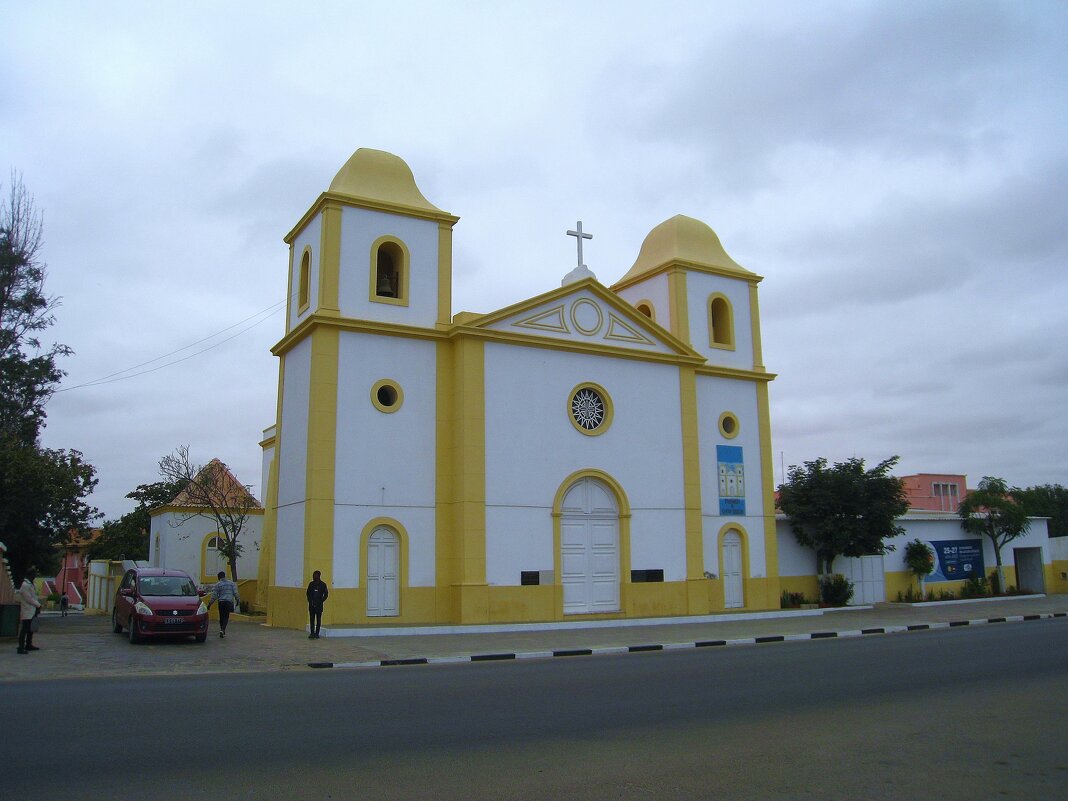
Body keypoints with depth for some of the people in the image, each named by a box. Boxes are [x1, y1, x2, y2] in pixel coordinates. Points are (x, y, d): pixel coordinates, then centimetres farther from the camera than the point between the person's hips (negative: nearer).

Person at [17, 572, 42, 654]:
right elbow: (28, 599, -20)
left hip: (32, 611, 10)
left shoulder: (30, 584, 14)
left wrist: (37, 605, 5)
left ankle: (29, 645, 27)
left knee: (30, 629, 17)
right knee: (25, 629, -8)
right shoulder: (25, 585, -17)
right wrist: (38, 605, -10)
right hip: (27, 612, -10)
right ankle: (21, 648, -6)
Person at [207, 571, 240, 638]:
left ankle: (223, 632, 18)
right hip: (229, 602, 1)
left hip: (221, 602, -1)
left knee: (221, 617, 12)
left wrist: (209, 604, 3)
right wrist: (238, 600, 16)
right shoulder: (231, 583, 7)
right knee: (226, 617, 3)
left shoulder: (217, 584, 1)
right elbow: (235, 593, 5)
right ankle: (222, 630, -17)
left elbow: (214, 596, -2)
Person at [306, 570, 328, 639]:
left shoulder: (323, 584, -1)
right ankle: (312, 633, 1)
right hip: (311, 605, 2)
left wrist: (321, 601, -3)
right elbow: (308, 593, 13)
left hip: (319, 605, -2)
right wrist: (309, 600, 2)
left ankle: (317, 633, 6)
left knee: (318, 619, 2)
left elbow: (326, 594, 3)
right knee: (311, 619, -1)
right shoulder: (311, 584, 7)